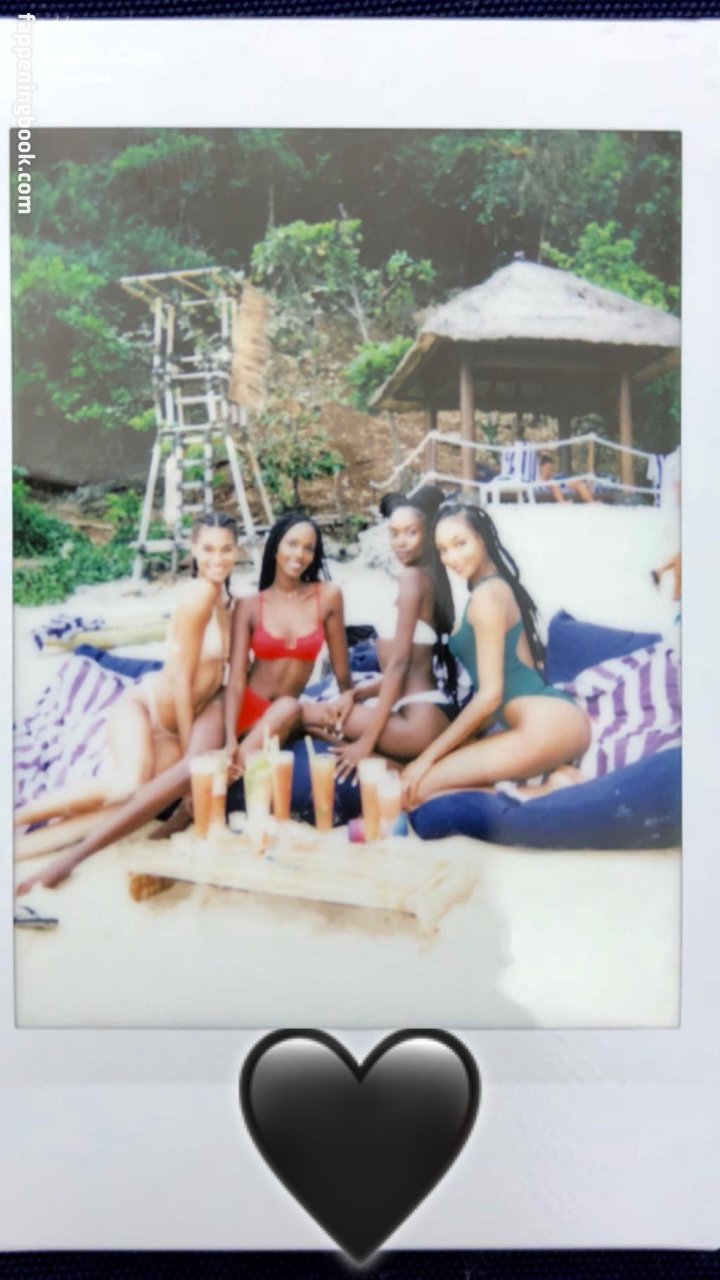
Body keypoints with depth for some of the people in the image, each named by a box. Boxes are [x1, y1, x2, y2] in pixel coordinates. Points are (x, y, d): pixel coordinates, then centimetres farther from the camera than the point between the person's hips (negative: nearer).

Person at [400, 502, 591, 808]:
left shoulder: (487, 593, -8)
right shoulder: (496, 587, 21)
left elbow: (490, 694, -12)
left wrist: (427, 756, -8)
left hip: (546, 723, -10)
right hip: (543, 721, 10)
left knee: (415, 789, -13)